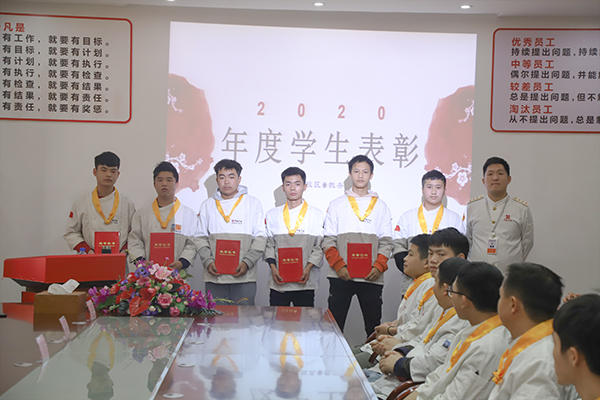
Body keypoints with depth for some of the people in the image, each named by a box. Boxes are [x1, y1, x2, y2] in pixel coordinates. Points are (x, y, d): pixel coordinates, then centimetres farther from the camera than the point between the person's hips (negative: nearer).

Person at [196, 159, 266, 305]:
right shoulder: (207, 205, 14)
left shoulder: (253, 203, 8)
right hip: (214, 276, 2)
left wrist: (247, 263, -10)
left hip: (244, 276, -2)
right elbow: (201, 237, 11)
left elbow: (260, 237, 3)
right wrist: (208, 262, -6)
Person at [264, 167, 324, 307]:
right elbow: (269, 244, 11)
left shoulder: (316, 214, 6)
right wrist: (273, 267, -4)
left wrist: (308, 268, -10)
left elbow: (320, 246, 3)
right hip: (278, 281, 1)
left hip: (305, 281, -1)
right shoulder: (272, 215, 12)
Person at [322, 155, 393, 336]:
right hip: (341, 276, -1)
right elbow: (328, 241, 4)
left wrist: (379, 267, -9)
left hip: (371, 277, 1)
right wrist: (339, 266, -10)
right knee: (335, 323, -2)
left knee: (374, 324, 2)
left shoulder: (380, 206, 12)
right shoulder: (337, 205, 10)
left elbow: (386, 242, 7)